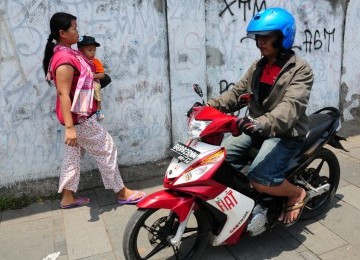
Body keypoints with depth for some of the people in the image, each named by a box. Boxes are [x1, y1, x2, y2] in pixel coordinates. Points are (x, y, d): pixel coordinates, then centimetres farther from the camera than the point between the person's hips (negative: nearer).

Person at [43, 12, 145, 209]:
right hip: (79, 118, -10)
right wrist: (69, 127, -30)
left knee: (73, 155, 15)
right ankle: (122, 193, 14)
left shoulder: (65, 53, 9)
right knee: (106, 151, 0)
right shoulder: (65, 59, -23)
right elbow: (63, 94, -27)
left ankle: (67, 198, 25)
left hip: (77, 115, 10)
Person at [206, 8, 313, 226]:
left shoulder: (300, 70, -12)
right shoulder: (258, 67, 11)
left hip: (286, 134, -7)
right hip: (256, 130, 7)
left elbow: (291, 106, -28)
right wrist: (210, 106, -10)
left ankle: (297, 194, 5)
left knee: (259, 179, -26)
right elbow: (237, 93, 7)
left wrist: (261, 123, -46)